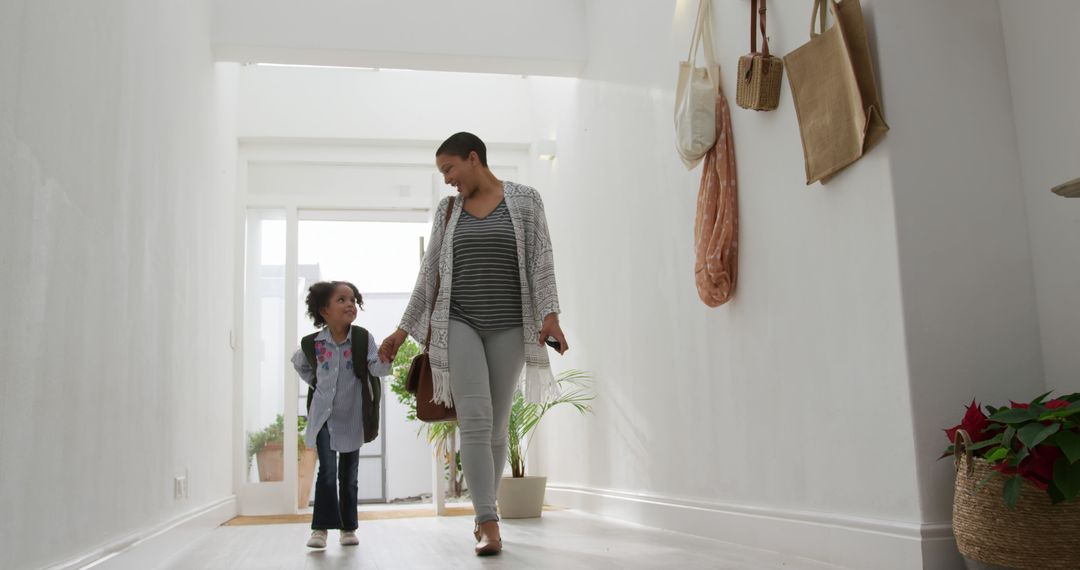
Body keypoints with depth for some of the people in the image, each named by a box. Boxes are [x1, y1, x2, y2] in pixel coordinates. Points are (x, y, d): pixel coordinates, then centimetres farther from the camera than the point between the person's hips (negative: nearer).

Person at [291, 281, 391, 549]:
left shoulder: (363, 338, -11)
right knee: (327, 470, -10)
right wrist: (315, 383, 4)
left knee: (348, 475, 10)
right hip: (324, 416, 0)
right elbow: (299, 364, 14)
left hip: (352, 417, 1)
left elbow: (377, 369, -21)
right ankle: (321, 527, -3)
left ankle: (348, 527, 21)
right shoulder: (313, 343, -7)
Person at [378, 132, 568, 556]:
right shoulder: (447, 211, 11)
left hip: (508, 326, 0)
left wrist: (550, 314, -18)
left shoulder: (524, 201, 4)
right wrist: (402, 330, 11)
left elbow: (540, 262, -4)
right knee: (475, 419, -15)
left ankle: (483, 512, 22)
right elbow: (428, 275, 13)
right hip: (458, 323, 1)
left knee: (497, 425, 5)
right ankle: (490, 524, -18)